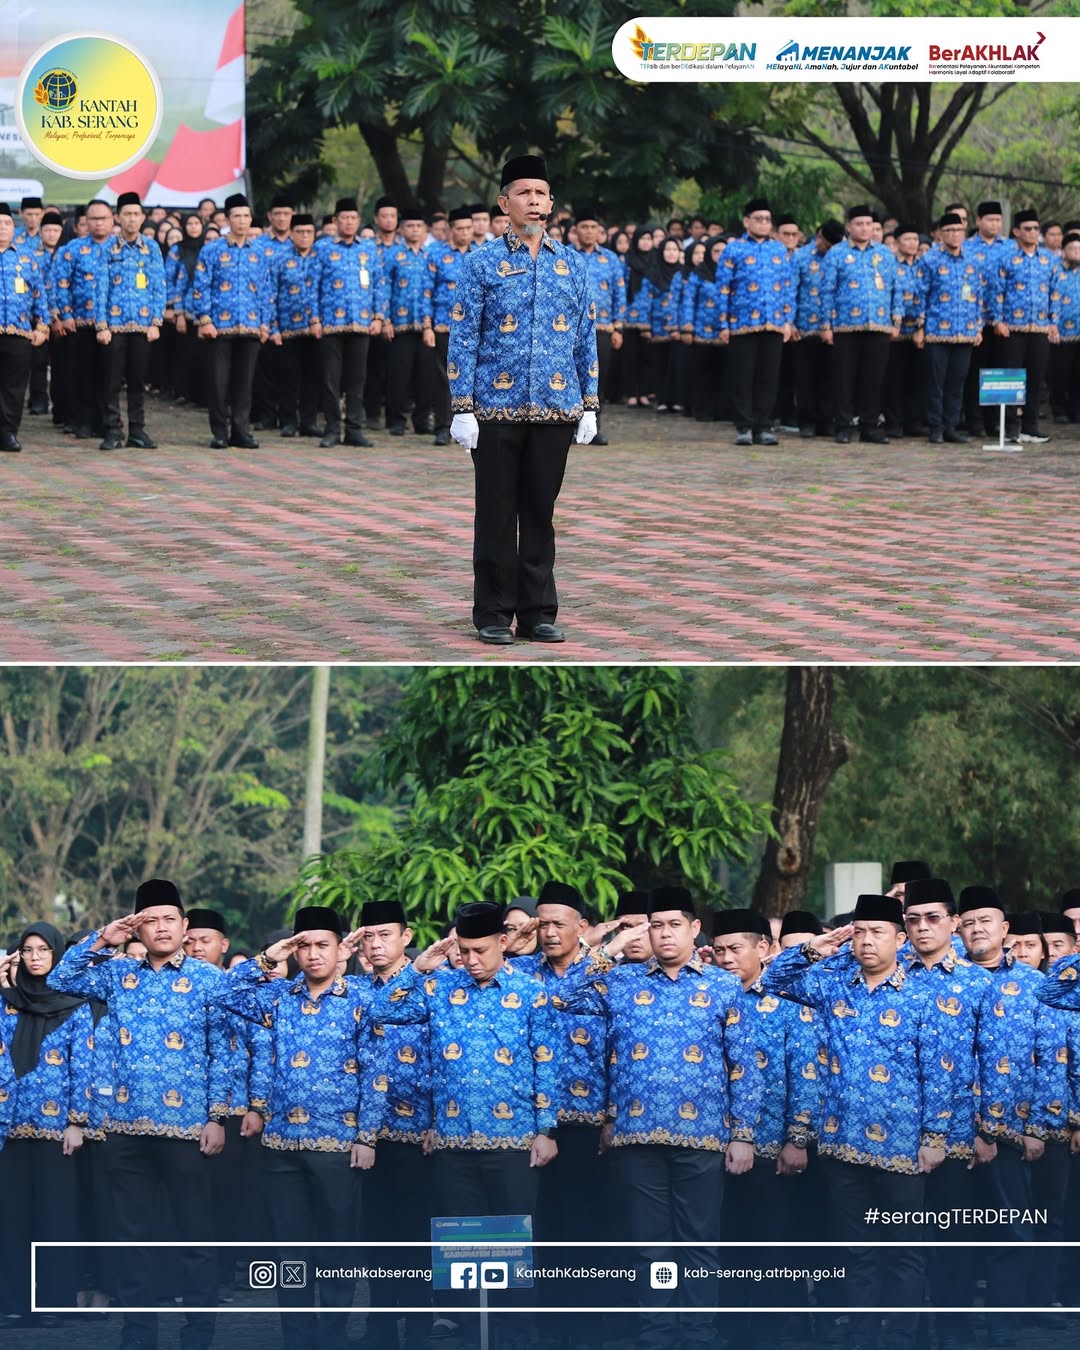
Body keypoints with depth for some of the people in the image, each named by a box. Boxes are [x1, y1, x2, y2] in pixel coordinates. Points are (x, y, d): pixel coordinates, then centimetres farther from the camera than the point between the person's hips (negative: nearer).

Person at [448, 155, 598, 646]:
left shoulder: (571, 264, 9)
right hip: (497, 412, -3)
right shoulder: (483, 263, -1)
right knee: (497, 514, 3)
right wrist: (462, 409, -9)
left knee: (541, 513, 8)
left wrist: (589, 406, 7)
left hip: (556, 411, 3)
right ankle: (493, 615, 10)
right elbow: (462, 340, -3)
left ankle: (538, 613, 15)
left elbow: (586, 340, 12)